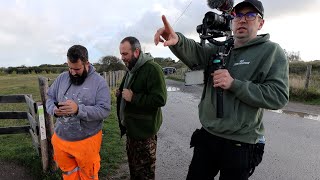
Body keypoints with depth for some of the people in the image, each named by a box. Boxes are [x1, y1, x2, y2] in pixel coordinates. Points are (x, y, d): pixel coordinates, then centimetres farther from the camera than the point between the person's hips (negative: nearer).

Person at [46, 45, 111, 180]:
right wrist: (54, 109, -15)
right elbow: (50, 98, 8)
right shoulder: (62, 78, 1)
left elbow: (104, 110, -19)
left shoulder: (99, 82, -14)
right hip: (61, 139, 4)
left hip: (87, 141, -4)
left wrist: (78, 109, -32)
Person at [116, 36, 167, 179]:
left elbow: (160, 99, -27)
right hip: (131, 127, 9)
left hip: (144, 130, -9)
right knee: (133, 166, 24)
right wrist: (121, 94, 5)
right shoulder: (131, 69, 11)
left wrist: (132, 97, -24)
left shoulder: (152, 68, -20)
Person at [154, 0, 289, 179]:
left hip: (241, 145, -3)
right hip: (207, 137, 4)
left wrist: (234, 84, -22)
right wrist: (177, 40, -34)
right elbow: (195, 52, -12)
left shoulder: (271, 51, -4)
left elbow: (279, 96, -14)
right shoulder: (218, 49, 7)